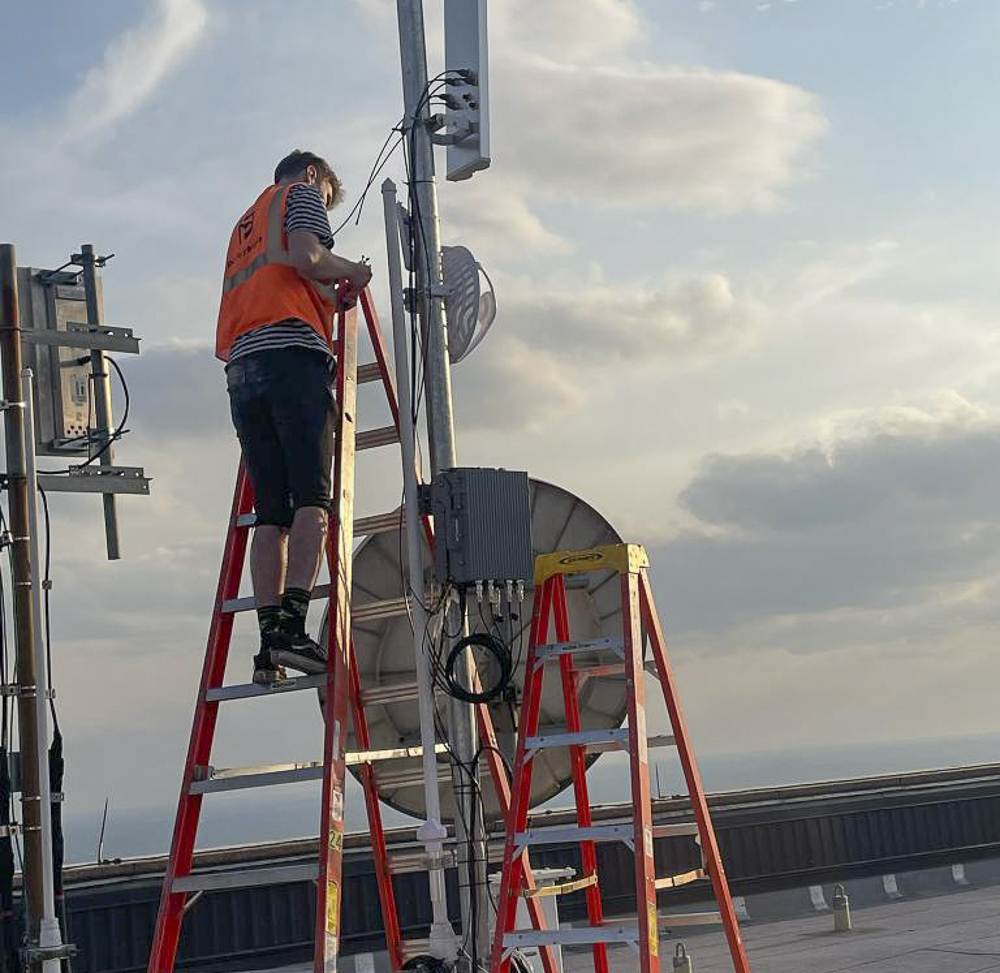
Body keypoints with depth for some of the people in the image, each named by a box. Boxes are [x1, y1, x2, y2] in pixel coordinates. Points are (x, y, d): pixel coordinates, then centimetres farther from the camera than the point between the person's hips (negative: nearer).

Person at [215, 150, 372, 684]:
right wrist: (352, 271, 13)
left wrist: (329, 299, 28)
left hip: (241, 366, 7)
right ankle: (292, 626, -27)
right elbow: (307, 260, -4)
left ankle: (269, 640, -8)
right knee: (313, 498, -14)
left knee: (271, 512, 1)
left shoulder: (244, 224, 37)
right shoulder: (302, 193, 15)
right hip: (292, 353, -7)